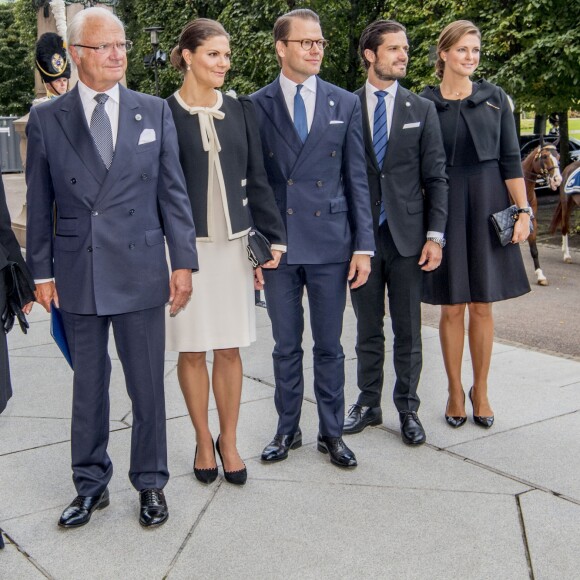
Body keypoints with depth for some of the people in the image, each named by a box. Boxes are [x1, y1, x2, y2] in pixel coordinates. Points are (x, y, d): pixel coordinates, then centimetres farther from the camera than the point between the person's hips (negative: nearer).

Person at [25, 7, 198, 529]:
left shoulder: (154, 112, 3)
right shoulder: (46, 118, 2)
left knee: (147, 384, 8)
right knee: (88, 386, 12)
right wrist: (41, 272, 2)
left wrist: (183, 263, -2)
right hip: (77, 274, 1)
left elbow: (173, 192, 3)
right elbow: (40, 205, 4)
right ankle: (91, 485, 28)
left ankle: (151, 483, 25)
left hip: (140, 271, 0)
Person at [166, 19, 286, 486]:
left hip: (233, 243, 3)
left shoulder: (241, 110, 7)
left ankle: (229, 442, 22)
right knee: (192, 350, 6)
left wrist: (275, 236, 1)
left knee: (229, 349, 7)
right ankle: (204, 442, 23)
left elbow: (258, 179, 8)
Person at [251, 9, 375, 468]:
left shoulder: (346, 104, 5)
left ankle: (332, 432, 23)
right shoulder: (256, 106, 1)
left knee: (330, 346, 10)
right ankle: (288, 430, 26)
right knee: (286, 346, 11)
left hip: (331, 243, 1)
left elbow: (357, 180, 3)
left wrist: (363, 245, -2)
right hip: (277, 245, 0)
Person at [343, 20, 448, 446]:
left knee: (408, 331, 7)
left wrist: (435, 235, -5)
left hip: (407, 235, 0)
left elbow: (436, 178, 3)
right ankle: (368, 404, 24)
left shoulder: (422, 110, 5)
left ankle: (408, 409, 20)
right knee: (368, 329, 11)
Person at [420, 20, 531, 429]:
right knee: (452, 307, 5)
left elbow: (511, 159, 4)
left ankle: (480, 391, 20)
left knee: (482, 306, 6)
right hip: (444, 208, -1)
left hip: (487, 209, 1)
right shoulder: (424, 104, 2)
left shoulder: (495, 98, 6)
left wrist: (523, 210, -3)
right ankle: (455, 392, 18)